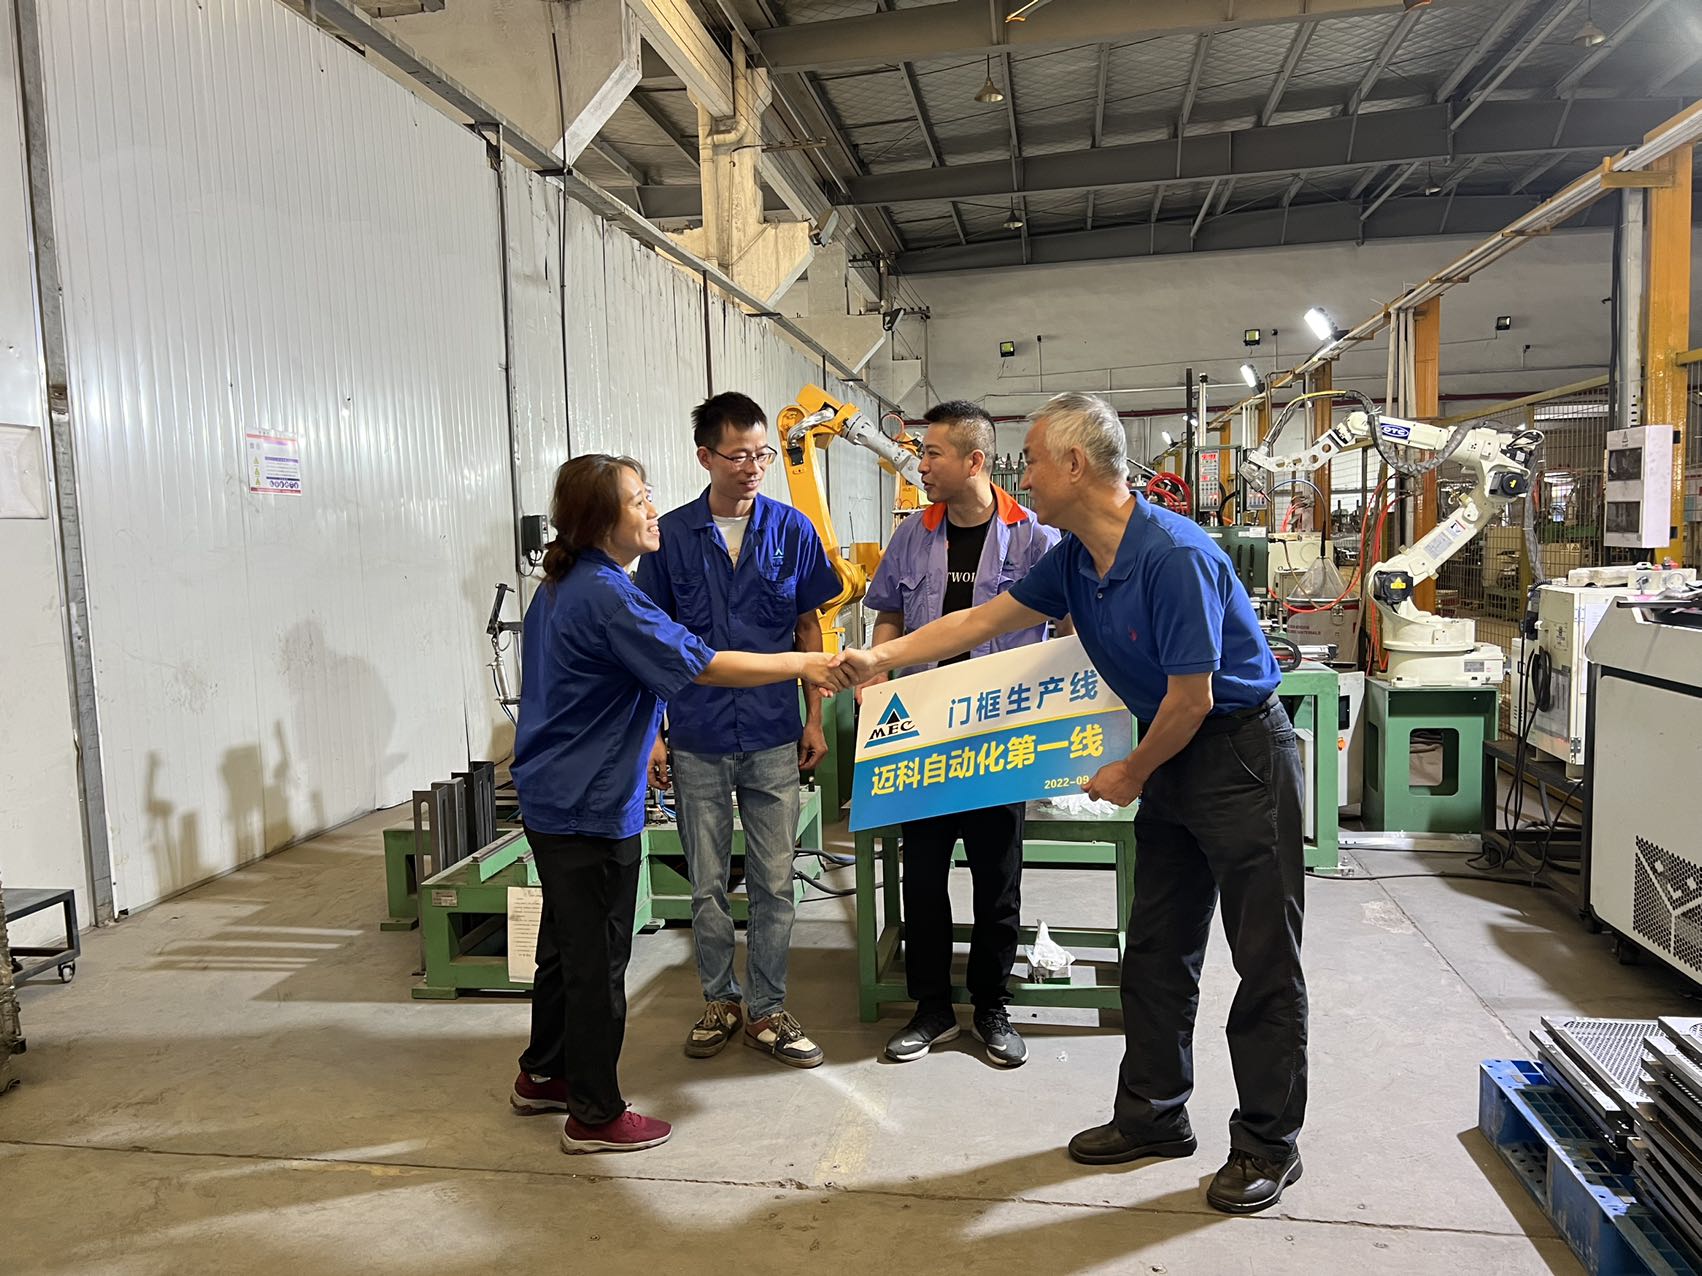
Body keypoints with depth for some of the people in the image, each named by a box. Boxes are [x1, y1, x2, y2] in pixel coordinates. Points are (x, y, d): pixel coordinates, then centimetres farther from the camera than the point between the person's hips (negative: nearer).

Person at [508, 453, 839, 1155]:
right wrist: (802, 664, -16)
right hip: (590, 809, -10)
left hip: (553, 799, 10)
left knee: (565, 942, 23)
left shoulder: (560, 586, 10)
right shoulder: (605, 597, -23)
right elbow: (702, 664, -24)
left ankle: (543, 1075, 39)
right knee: (599, 959, 3)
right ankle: (595, 1115, 18)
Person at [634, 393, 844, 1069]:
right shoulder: (671, 536, -2)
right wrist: (652, 731, -1)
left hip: (773, 737, 0)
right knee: (708, 886, 11)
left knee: (774, 883, 8)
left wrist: (814, 719, 4)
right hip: (697, 740, 0)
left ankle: (767, 1011, 23)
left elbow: (808, 627, 7)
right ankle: (720, 1002, 30)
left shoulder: (792, 530, 0)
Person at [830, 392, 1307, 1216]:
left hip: (1241, 754, -9)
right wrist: (881, 660, 7)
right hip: (1173, 760, 9)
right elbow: (983, 620, 9)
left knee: (1265, 959, 3)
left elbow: (1192, 697, -22)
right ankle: (1154, 1115, 28)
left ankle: (1269, 1142, 18)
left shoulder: (1173, 554, -26)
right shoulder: (1075, 559, 1)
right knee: (1156, 949, 14)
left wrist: (1133, 773, -7)